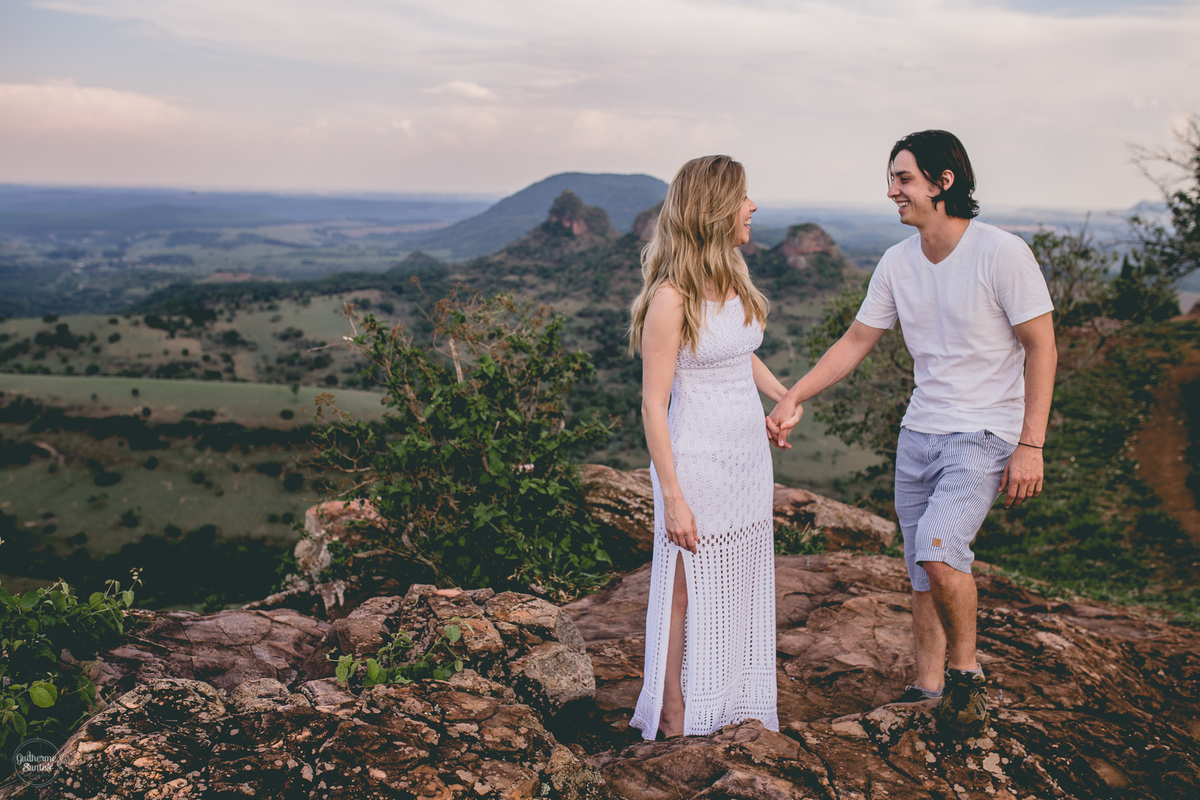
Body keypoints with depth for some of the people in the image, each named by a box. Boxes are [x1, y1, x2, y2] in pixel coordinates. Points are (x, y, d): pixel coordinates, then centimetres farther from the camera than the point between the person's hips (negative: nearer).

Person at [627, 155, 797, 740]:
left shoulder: (733, 279, 6)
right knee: (690, 594, 6)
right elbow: (653, 406, -17)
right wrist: (672, 498, -18)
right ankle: (677, 724, 24)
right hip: (698, 462, -8)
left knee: (742, 588, 17)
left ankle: (736, 709, 35)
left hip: (749, 454, 8)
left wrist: (785, 396, 9)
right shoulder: (672, 297, -18)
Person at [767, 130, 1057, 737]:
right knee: (923, 572, 11)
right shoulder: (897, 263, 4)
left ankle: (965, 670, 0)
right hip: (918, 433, 6)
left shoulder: (1003, 254, -13)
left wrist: (1031, 445, -15)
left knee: (939, 550, -25)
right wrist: (792, 399, 3)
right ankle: (929, 689, 26)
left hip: (984, 435, -6)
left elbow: (1042, 350, -10)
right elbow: (856, 341, 11)